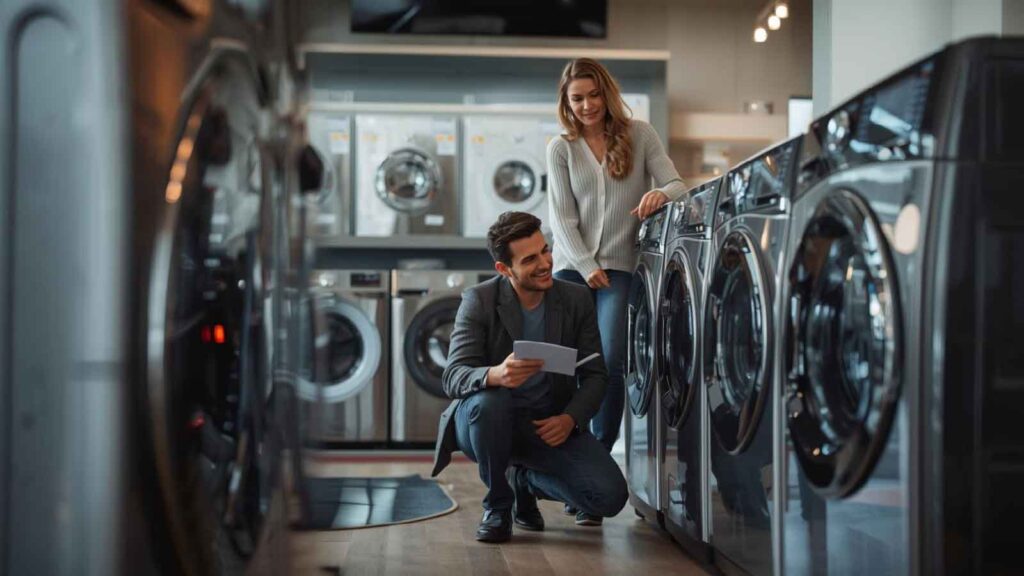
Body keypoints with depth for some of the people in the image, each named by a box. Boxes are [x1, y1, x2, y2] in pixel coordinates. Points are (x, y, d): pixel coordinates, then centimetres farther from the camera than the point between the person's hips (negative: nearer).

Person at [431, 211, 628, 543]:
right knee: (488, 399, -38)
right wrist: (494, 375, -43)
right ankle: (497, 504, -10)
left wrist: (570, 418, -18)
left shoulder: (577, 299, -2)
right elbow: (452, 377, -20)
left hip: (551, 425, 3)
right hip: (491, 418, -2)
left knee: (610, 496, -19)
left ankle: (525, 479, 14)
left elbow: (595, 375, 2)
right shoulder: (479, 301, -11)